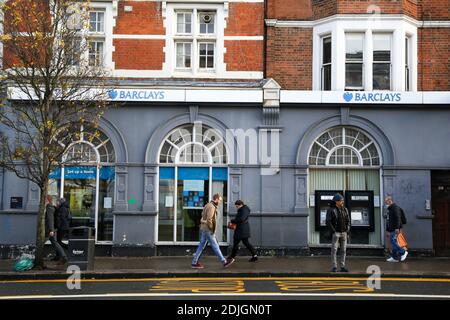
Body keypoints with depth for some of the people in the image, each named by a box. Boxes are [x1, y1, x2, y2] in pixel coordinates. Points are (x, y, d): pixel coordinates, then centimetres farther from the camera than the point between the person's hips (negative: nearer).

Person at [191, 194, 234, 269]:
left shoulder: (208, 205, 14)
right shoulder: (211, 207, -17)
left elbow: (203, 216, 20)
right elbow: (209, 220, -24)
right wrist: (212, 230, -14)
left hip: (203, 229, 10)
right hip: (208, 230, -10)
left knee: (201, 246, 10)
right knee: (215, 246, -2)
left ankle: (194, 262, 10)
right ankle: (224, 262, 5)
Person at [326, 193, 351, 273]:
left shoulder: (345, 210, 7)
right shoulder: (331, 210, -7)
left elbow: (348, 221, 8)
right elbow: (328, 222, -12)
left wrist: (347, 232, -2)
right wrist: (333, 232, -17)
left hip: (344, 233, 4)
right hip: (335, 233, -4)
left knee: (343, 250, 3)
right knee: (334, 250, -7)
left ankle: (343, 267, 8)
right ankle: (334, 267, -3)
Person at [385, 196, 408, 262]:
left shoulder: (395, 208, -11)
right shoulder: (390, 209, 21)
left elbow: (398, 218, -20)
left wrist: (397, 228, -26)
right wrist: (388, 230, 25)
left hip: (395, 229, -10)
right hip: (392, 229, 10)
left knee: (393, 241, -13)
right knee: (393, 242, 7)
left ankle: (403, 252, -3)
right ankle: (395, 257, 9)